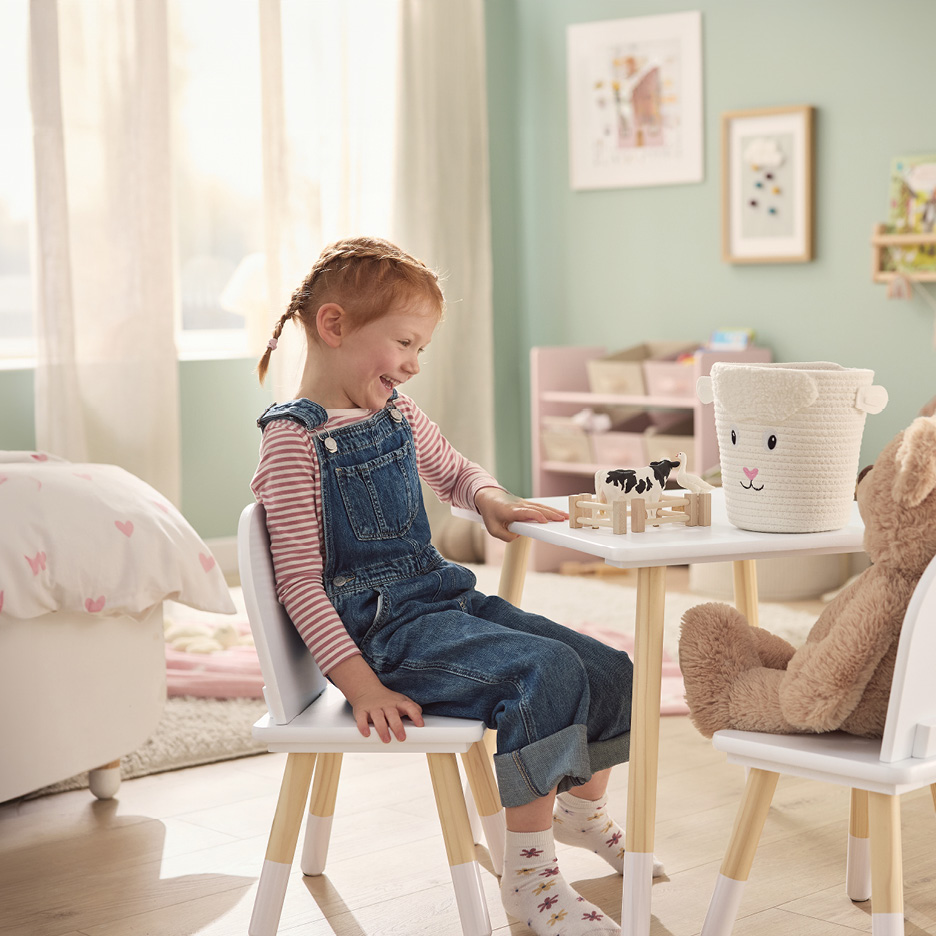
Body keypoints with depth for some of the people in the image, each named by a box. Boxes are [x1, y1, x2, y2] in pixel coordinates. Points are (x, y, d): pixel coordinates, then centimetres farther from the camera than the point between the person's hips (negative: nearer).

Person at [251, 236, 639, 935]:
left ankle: (582, 810, 31)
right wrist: (359, 682, -24)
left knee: (610, 672, 2)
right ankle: (529, 876, -16)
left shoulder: (399, 415, 12)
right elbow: (299, 579, -16)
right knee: (547, 673, -28)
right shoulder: (295, 437, -12)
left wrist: (489, 498, 6)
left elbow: (455, 472, 31)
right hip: (378, 626, -8)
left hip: (443, 595, 9)